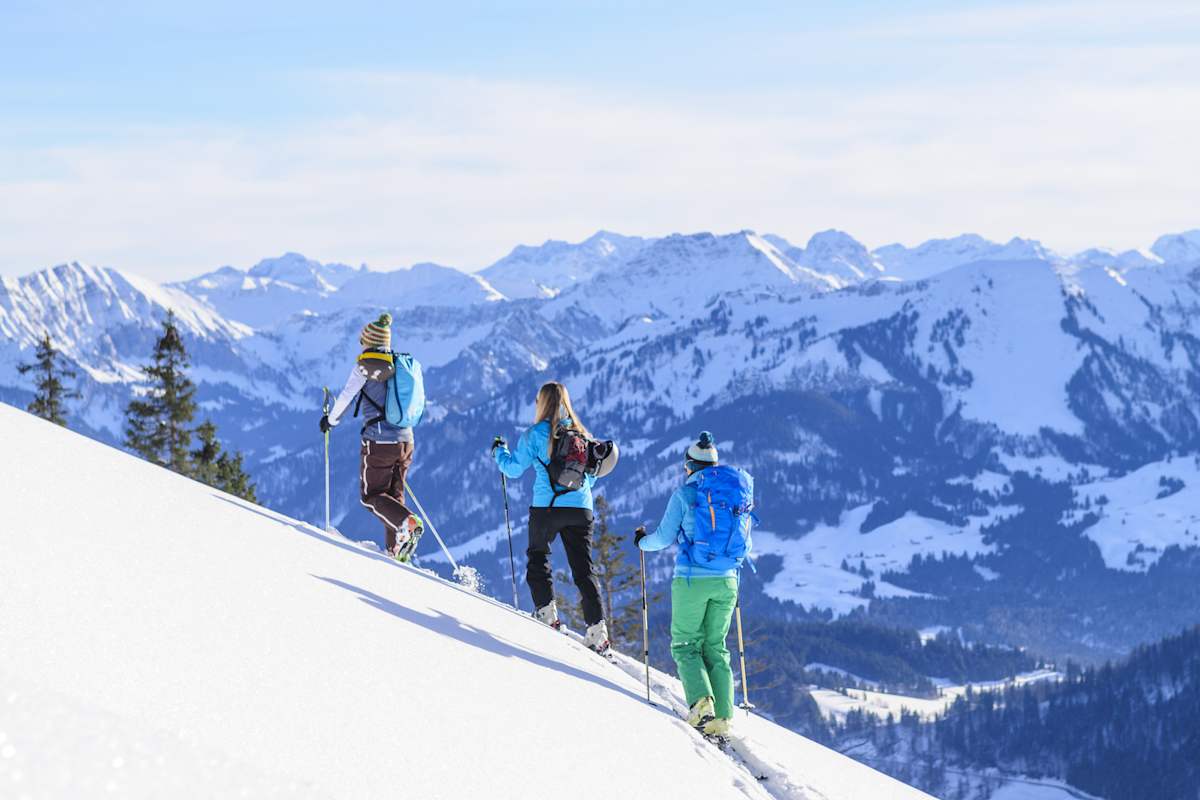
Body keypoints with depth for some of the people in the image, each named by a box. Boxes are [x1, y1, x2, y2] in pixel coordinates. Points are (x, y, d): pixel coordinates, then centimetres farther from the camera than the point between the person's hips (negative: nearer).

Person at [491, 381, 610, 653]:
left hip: (547, 506, -3)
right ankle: (597, 629, -5)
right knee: (584, 568, 4)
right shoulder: (582, 434, 8)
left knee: (537, 554, 20)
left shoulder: (535, 434, -4)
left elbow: (514, 468, 3)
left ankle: (546, 612, 9)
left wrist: (499, 451, 22)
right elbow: (593, 472, 18)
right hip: (581, 508, 3)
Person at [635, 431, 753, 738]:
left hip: (691, 580, -4)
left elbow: (664, 538, -2)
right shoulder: (740, 491, 7)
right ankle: (722, 715, 1)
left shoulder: (684, 494, -7)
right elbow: (745, 542, 14)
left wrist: (643, 541, 19)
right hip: (726, 581, 4)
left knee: (685, 644, 6)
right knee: (716, 647, 12)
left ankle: (701, 699, -18)